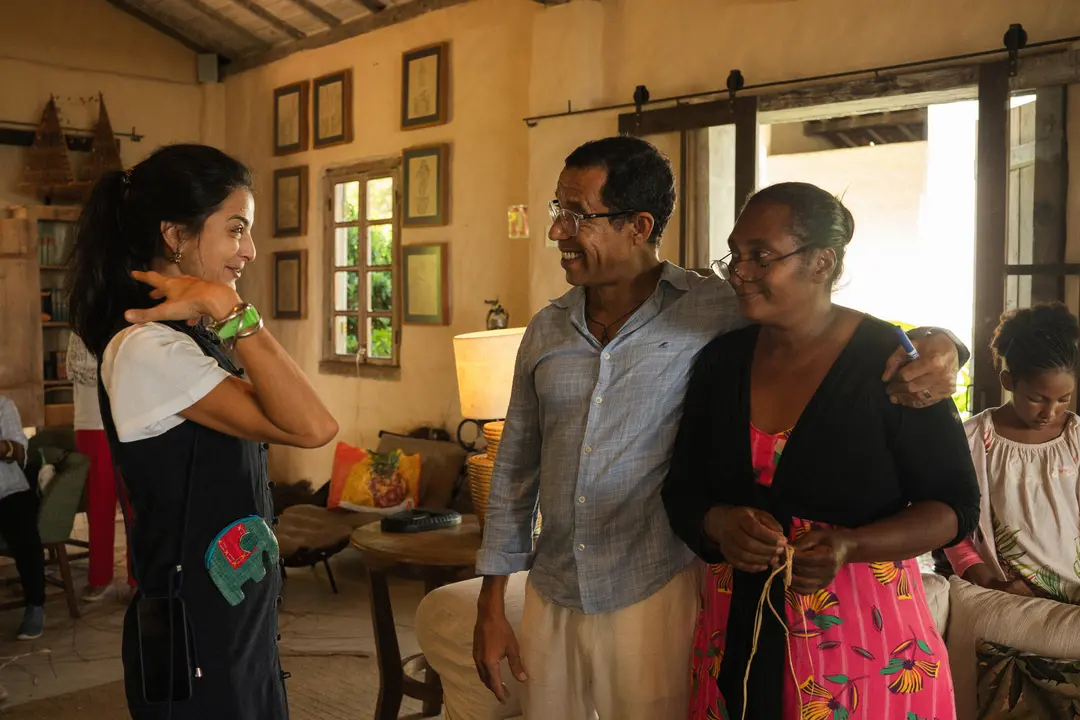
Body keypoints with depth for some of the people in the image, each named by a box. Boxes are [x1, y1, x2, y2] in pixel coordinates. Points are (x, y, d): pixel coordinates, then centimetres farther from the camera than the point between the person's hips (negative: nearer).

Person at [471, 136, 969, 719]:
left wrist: (931, 347, -24)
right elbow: (515, 468, 9)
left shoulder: (712, 312, -9)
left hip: (652, 600, -4)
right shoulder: (546, 331, 4)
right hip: (549, 601, 4)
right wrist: (491, 605, 8)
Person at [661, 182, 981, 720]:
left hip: (863, 641, -4)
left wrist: (850, 546, -23)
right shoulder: (720, 361, 1)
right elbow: (681, 490, 6)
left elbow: (955, 505, -7)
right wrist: (720, 524, -17)